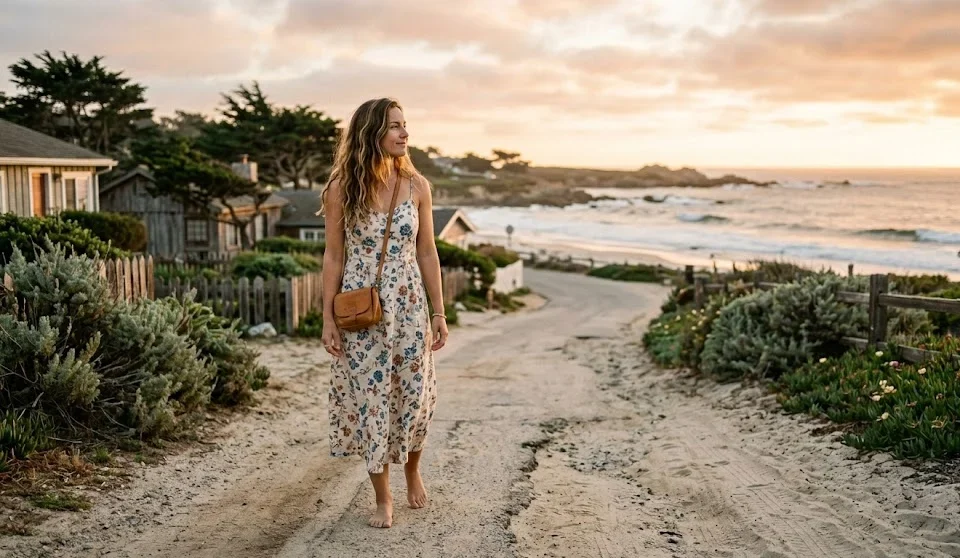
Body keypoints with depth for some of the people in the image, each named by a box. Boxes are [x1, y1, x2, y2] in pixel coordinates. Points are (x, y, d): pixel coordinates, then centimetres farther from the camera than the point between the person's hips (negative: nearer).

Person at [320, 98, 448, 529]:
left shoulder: (416, 186, -1)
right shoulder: (341, 189, -6)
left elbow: (426, 252, 4)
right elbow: (333, 256, -2)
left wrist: (439, 312, 3)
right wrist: (328, 319, -4)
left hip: (408, 306, 2)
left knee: (413, 396, 7)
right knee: (370, 398, 4)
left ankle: (412, 472, 37)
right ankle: (383, 498, 20)